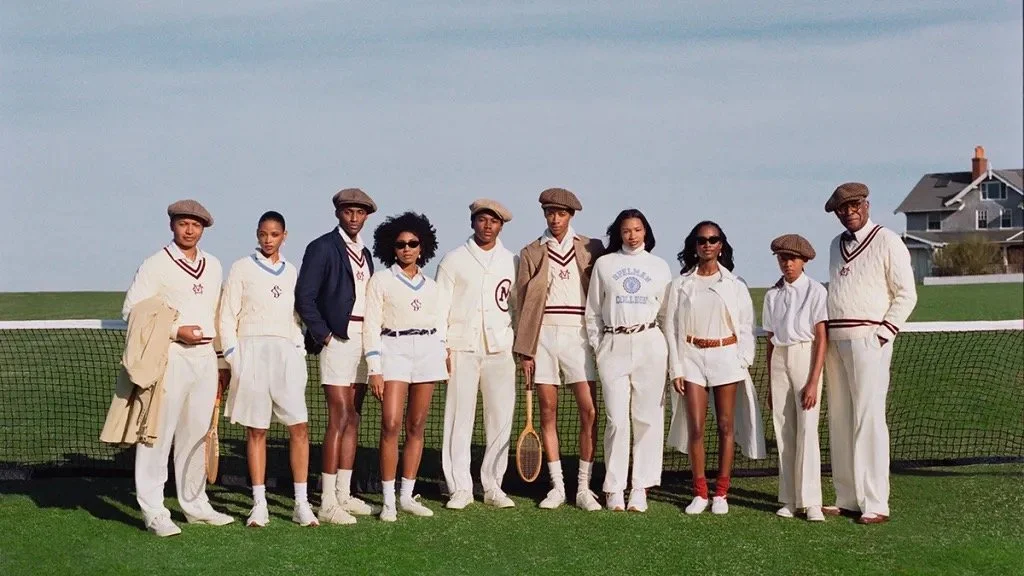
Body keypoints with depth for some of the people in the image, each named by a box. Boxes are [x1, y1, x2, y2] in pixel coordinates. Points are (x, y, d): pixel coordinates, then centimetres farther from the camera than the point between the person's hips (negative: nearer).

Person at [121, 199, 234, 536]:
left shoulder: (213, 266, 16)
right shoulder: (156, 265, -2)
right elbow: (131, 310, -7)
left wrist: (222, 360, 19)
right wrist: (175, 331, -15)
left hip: (205, 357, 6)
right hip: (170, 357, -6)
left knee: (198, 433, 11)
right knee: (159, 433, -6)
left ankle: (195, 505, 21)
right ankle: (153, 512, -1)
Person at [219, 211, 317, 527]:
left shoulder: (292, 272, 15)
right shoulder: (242, 268, 5)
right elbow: (227, 316, 3)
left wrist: (300, 351, 8)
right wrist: (233, 356, -5)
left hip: (287, 353, 3)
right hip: (252, 351, -2)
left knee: (299, 427, -5)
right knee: (256, 430, 1)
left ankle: (302, 504, 1)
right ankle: (259, 504, 7)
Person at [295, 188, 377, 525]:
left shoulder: (364, 253, 17)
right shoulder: (323, 248, -5)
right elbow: (304, 298, -10)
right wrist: (324, 335, -11)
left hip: (363, 341, 7)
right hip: (338, 340, -7)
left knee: (353, 420, 9)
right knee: (339, 419, -11)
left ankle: (344, 495, 16)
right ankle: (327, 503, -8)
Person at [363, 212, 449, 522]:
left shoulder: (430, 285, 16)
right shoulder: (381, 280, 4)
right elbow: (371, 325, -1)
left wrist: (443, 355, 10)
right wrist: (374, 369, -9)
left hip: (427, 351, 4)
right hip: (393, 349, -4)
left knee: (416, 426, 4)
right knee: (391, 425, -14)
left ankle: (407, 496, 11)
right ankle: (388, 500, -8)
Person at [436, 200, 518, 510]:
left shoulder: (512, 262, 12)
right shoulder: (453, 260, 6)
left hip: (501, 348, 2)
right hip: (462, 347, -2)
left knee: (501, 418, 1)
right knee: (459, 417, -2)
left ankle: (493, 486, 11)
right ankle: (460, 488, 6)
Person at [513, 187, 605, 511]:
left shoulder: (591, 250, 8)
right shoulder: (531, 253, 9)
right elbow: (522, 302, 7)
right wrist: (524, 350, 0)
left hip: (579, 334, -1)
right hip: (543, 335, 1)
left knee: (589, 411, -7)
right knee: (548, 412, 3)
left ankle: (583, 488, 2)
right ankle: (557, 487, 12)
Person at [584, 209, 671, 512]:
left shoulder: (659, 266, 10)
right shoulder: (604, 264, 8)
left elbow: (668, 312, 11)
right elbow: (593, 312, 11)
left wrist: (667, 350, 4)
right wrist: (597, 347, 6)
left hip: (649, 345, 1)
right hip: (613, 347, 0)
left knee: (648, 418, 0)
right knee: (617, 419, -3)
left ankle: (641, 487, 7)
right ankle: (614, 488, 5)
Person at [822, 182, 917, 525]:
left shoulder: (887, 242, -2)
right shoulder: (836, 245, 18)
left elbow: (906, 294, -4)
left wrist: (883, 334, -11)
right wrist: (827, 334, 10)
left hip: (868, 340, -7)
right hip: (834, 341, 7)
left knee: (868, 420, -8)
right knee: (839, 421, 8)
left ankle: (874, 504, -3)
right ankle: (847, 499, 16)